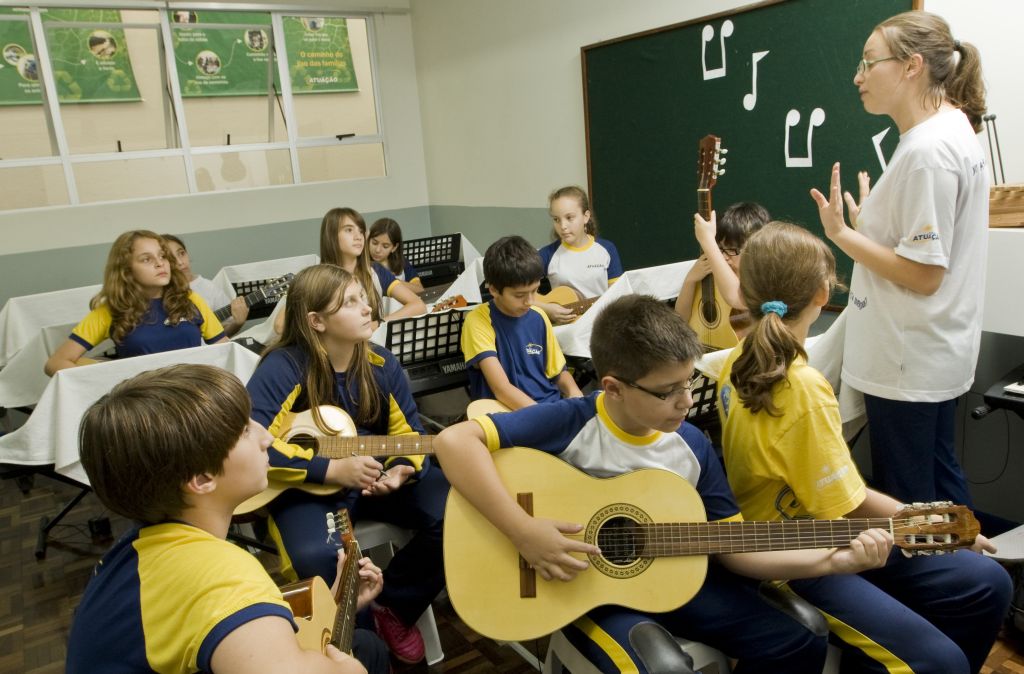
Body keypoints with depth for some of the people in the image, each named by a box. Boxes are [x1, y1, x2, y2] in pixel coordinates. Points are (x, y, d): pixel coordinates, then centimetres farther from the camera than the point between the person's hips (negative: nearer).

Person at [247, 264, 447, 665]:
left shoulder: (380, 363, -2)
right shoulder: (284, 367, -18)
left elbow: (409, 432, 5)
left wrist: (402, 471, -18)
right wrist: (330, 469, -27)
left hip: (375, 476, 5)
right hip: (306, 487, -4)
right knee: (315, 559, -35)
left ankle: (394, 607, 10)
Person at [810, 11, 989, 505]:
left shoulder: (927, 149, -22)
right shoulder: (952, 128, 10)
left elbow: (924, 274, -22)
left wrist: (841, 234, -18)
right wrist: (866, 225, 12)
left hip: (909, 362, -10)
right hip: (934, 354, 10)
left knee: (905, 501, 5)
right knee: (938, 476, 23)